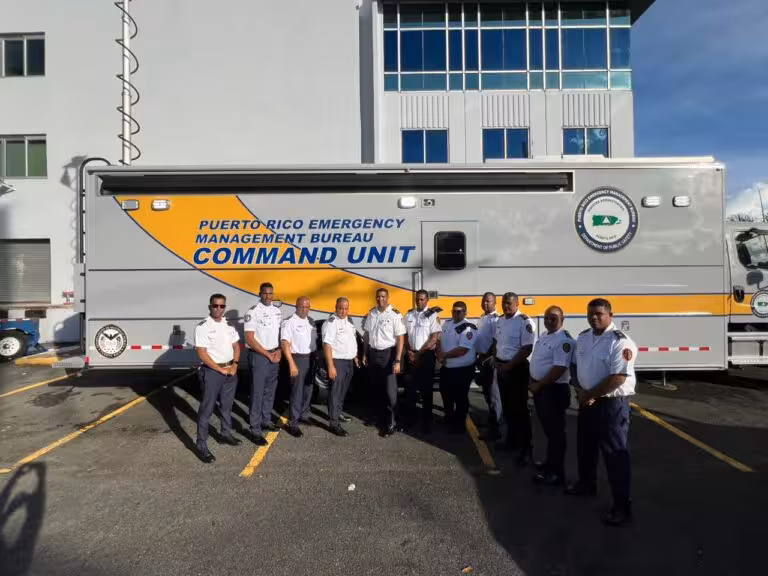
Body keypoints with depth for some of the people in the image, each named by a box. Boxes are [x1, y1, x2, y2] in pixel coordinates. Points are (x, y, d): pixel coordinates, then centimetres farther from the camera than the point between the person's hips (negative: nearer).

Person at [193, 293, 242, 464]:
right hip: (212, 372, -6)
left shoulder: (228, 325, 7)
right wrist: (221, 370, -15)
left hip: (230, 371, 7)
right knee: (207, 408, -1)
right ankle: (201, 445, 8)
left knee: (227, 405, 19)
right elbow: (202, 354, -17)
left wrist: (234, 366, -4)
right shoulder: (203, 327, -13)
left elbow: (236, 346, 12)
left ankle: (226, 434, 36)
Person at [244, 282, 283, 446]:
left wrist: (278, 351, -1)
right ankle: (255, 430, 2)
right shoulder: (253, 312, -13)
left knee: (270, 391, 16)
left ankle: (266, 420, 30)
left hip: (274, 356, 7)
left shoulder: (277, 311, 8)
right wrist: (268, 354, -14)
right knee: (257, 393, -3)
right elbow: (250, 339, -16)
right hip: (258, 356, -7)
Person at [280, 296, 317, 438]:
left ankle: (304, 415, 31)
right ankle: (293, 423, 2)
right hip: (298, 358, -7)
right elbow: (285, 344, -16)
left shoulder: (311, 321, 10)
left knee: (308, 390, 15)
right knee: (297, 391, -5)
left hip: (311, 358, 7)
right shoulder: (289, 322, -12)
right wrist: (292, 364, -21)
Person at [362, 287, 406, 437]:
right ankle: (381, 416, 34)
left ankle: (389, 423, 10)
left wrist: (397, 360, -18)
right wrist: (364, 354, 11)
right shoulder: (371, 314, 4)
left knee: (389, 390, -3)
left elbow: (400, 338, -14)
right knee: (377, 388, 16)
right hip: (373, 353, 6)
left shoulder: (395, 315, -13)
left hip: (388, 354, -5)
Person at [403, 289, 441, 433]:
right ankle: (408, 418, 19)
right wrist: (409, 351, -4)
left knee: (426, 389, 4)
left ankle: (426, 421, 14)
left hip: (426, 355, -4)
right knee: (409, 387, 8)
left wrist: (419, 353, -12)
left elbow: (434, 338, -11)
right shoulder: (409, 315, 8)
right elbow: (404, 334, 10)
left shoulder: (433, 315, -6)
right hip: (410, 355, 4)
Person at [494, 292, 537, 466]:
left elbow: (527, 349, -19)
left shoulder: (525, 322, -16)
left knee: (520, 408, -1)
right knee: (507, 406, 17)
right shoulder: (500, 321, 9)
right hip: (502, 368, 8)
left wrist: (509, 366, -18)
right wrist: (496, 360, 3)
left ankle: (526, 448, 9)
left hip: (517, 368, -8)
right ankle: (512, 440, 32)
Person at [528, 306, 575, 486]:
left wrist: (538, 384, -19)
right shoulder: (543, 336, 12)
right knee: (547, 428, 20)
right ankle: (550, 462, 34)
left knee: (555, 431, 0)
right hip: (540, 388, 9)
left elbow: (559, 368, -25)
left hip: (554, 390, -9)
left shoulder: (564, 340, -19)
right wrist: (533, 382, 11)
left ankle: (556, 472, 9)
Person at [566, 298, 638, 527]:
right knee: (585, 446, 22)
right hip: (586, 402, 8)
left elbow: (617, 378, -24)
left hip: (612, 404, -8)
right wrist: (579, 390, -5)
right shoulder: (583, 337, 6)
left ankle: (622, 506, 12)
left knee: (615, 454, 0)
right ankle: (586, 484, 44)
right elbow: (575, 366, 13)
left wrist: (590, 395, -16)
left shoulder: (620, 342, -19)